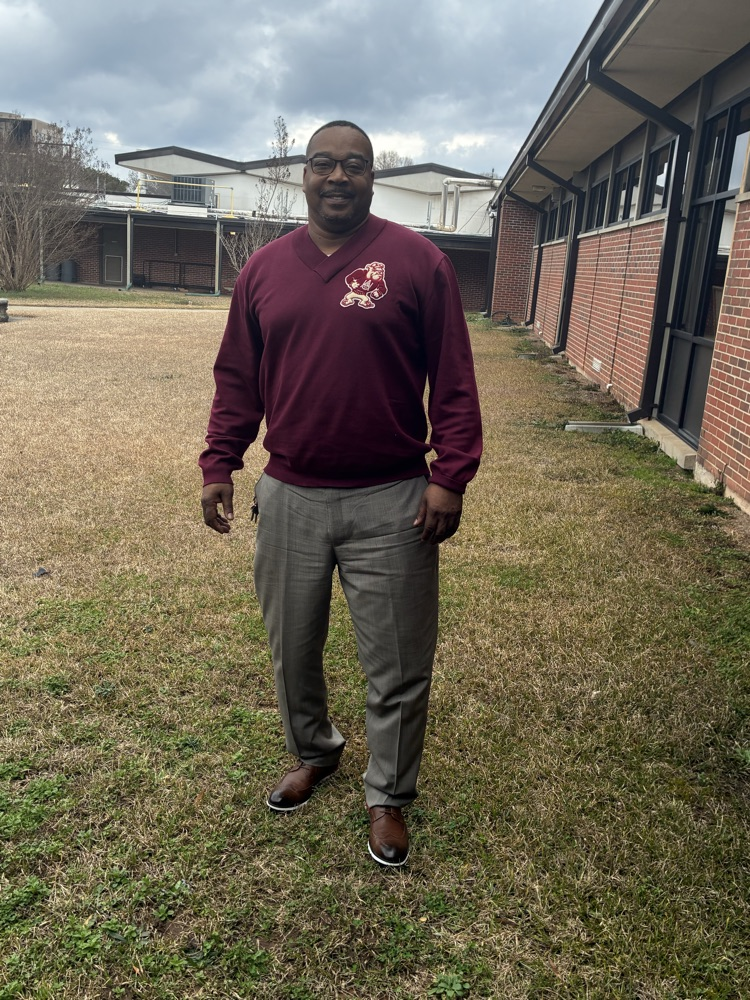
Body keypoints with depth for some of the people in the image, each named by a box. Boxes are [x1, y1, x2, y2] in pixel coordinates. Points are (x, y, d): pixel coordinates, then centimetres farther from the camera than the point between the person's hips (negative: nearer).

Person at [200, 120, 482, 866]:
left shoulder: (417, 261, -4)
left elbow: (453, 379, -5)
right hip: (288, 497, 4)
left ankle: (388, 795, 31)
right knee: (291, 649, 19)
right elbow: (237, 379, 10)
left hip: (392, 503, -3)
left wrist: (450, 474, -11)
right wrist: (219, 465, 4)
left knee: (397, 666, 8)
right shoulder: (264, 268, 7)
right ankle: (312, 753, 45)